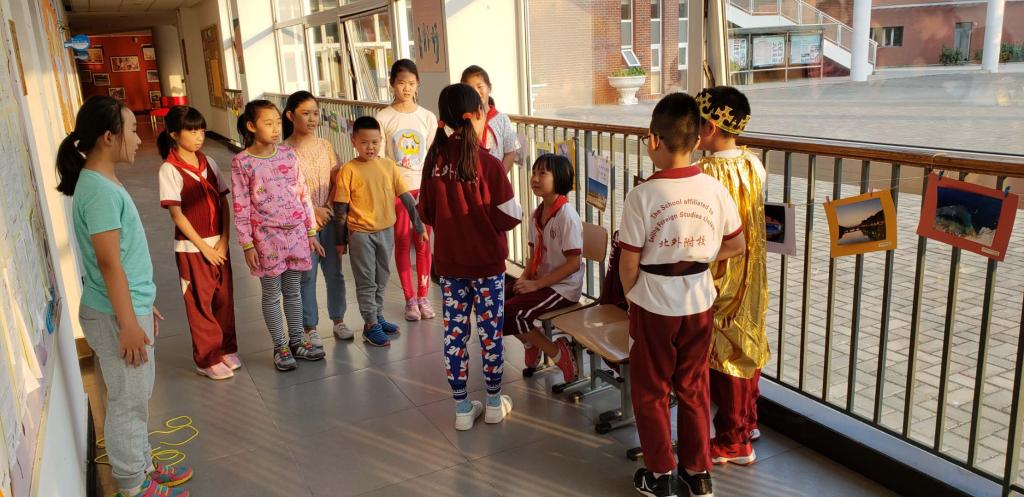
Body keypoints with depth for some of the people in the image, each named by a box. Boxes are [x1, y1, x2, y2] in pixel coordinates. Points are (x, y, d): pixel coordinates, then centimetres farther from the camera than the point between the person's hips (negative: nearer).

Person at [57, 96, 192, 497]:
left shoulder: (104, 183, 9)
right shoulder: (99, 190, -21)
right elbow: (108, 263, -22)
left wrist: (143, 305, 21)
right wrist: (128, 323, -20)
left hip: (130, 307, 10)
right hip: (115, 316, -10)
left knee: (138, 396, 20)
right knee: (128, 402, 5)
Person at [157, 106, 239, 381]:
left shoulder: (208, 163, 4)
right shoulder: (170, 170, -12)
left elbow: (223, 204, 4)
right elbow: (176, 214, -13)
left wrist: (224, 241, -5)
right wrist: (203, 247, -12)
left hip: (218, 243, 5)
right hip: (192, 247, -5)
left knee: (224, 298, 12)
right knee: (201, 303, 7)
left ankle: (227, 348, 29)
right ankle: (208, 358, 20)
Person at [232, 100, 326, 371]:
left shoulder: (288, 153, 2)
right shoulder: (242, 162, -9)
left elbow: (303, 194, 6)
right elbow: (241, 208, -7)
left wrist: (311, 231, 7)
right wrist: (247, 244, -8)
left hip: (296, 232, 3)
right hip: (266, 237, -3)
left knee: (293, 290, 14)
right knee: (271, 294, 9)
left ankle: (297, 341, 28)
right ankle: (280, 347, 22)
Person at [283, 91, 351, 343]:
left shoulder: (325, 146, 5)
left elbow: (336, 181, 6)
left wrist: (329, 206, -8)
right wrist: (312, 209, -16)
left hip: (329, 219, 4)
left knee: (334, 272, 11)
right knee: (307, 276, 4)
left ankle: (338, 320, 26)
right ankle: (310, 327, 17)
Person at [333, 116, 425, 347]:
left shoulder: (388, 165, 0)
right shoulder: (349, 170, -10)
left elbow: (406, 197, 2)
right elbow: (341, 208, -6)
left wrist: (419, 226, 1)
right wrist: (341, 240, -4)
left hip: (386, 230, 4)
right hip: (360, 233, -4)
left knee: (381, 279, 17)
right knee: (366, 281, 5)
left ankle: (378, 316, 33)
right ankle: (370, 325, 14)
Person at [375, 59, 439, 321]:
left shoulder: (428, 117, 2)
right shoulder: (383, 118, -4)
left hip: (422, 188, 1)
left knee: (423, 243, 6)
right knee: (402, 243, 6)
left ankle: (423, 296, 18)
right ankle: (410, 299, 16)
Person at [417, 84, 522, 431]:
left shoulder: (435, 158, -6)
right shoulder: (488, 163, -18)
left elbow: (425, 212, 2)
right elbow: (509, 217, -14)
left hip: (448, 262, 4)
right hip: (487, 262, -3)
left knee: (454, 332, 12)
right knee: (491, 331, 12)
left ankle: (463, 408, 22)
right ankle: (494, 402, 27)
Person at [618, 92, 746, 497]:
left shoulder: (642, 195, -18)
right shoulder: (715, 189, -7)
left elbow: (629, 263, -14)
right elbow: (736, 246, 4)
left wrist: (629, 296, 4)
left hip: (654, 305, -4)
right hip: (699, 302, 4)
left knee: (651, 392, 14)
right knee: (693, 389, 19)